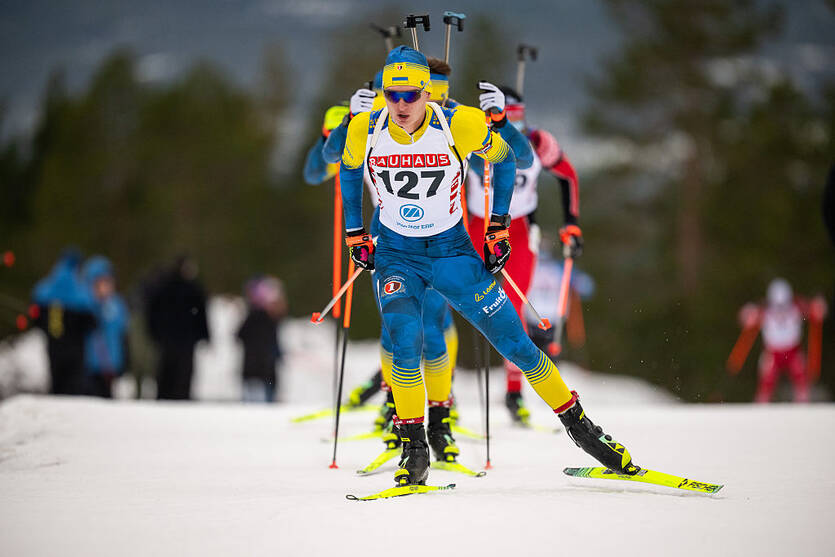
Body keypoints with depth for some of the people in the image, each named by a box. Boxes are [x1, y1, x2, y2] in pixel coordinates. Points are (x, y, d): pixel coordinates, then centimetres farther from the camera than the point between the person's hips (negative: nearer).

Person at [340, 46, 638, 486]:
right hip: (395, 255, 0)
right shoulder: (365, 130, -12)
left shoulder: (459, 127, -17)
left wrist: (499, 227, 2)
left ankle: (578, 425, 15)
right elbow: (349, 171, 11)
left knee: (516, 344, -1)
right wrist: (354, 234, 11)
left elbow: (503, 159, 3)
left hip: (452, 252, 0)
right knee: (404, 341, -26)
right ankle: (414, 448, -12)